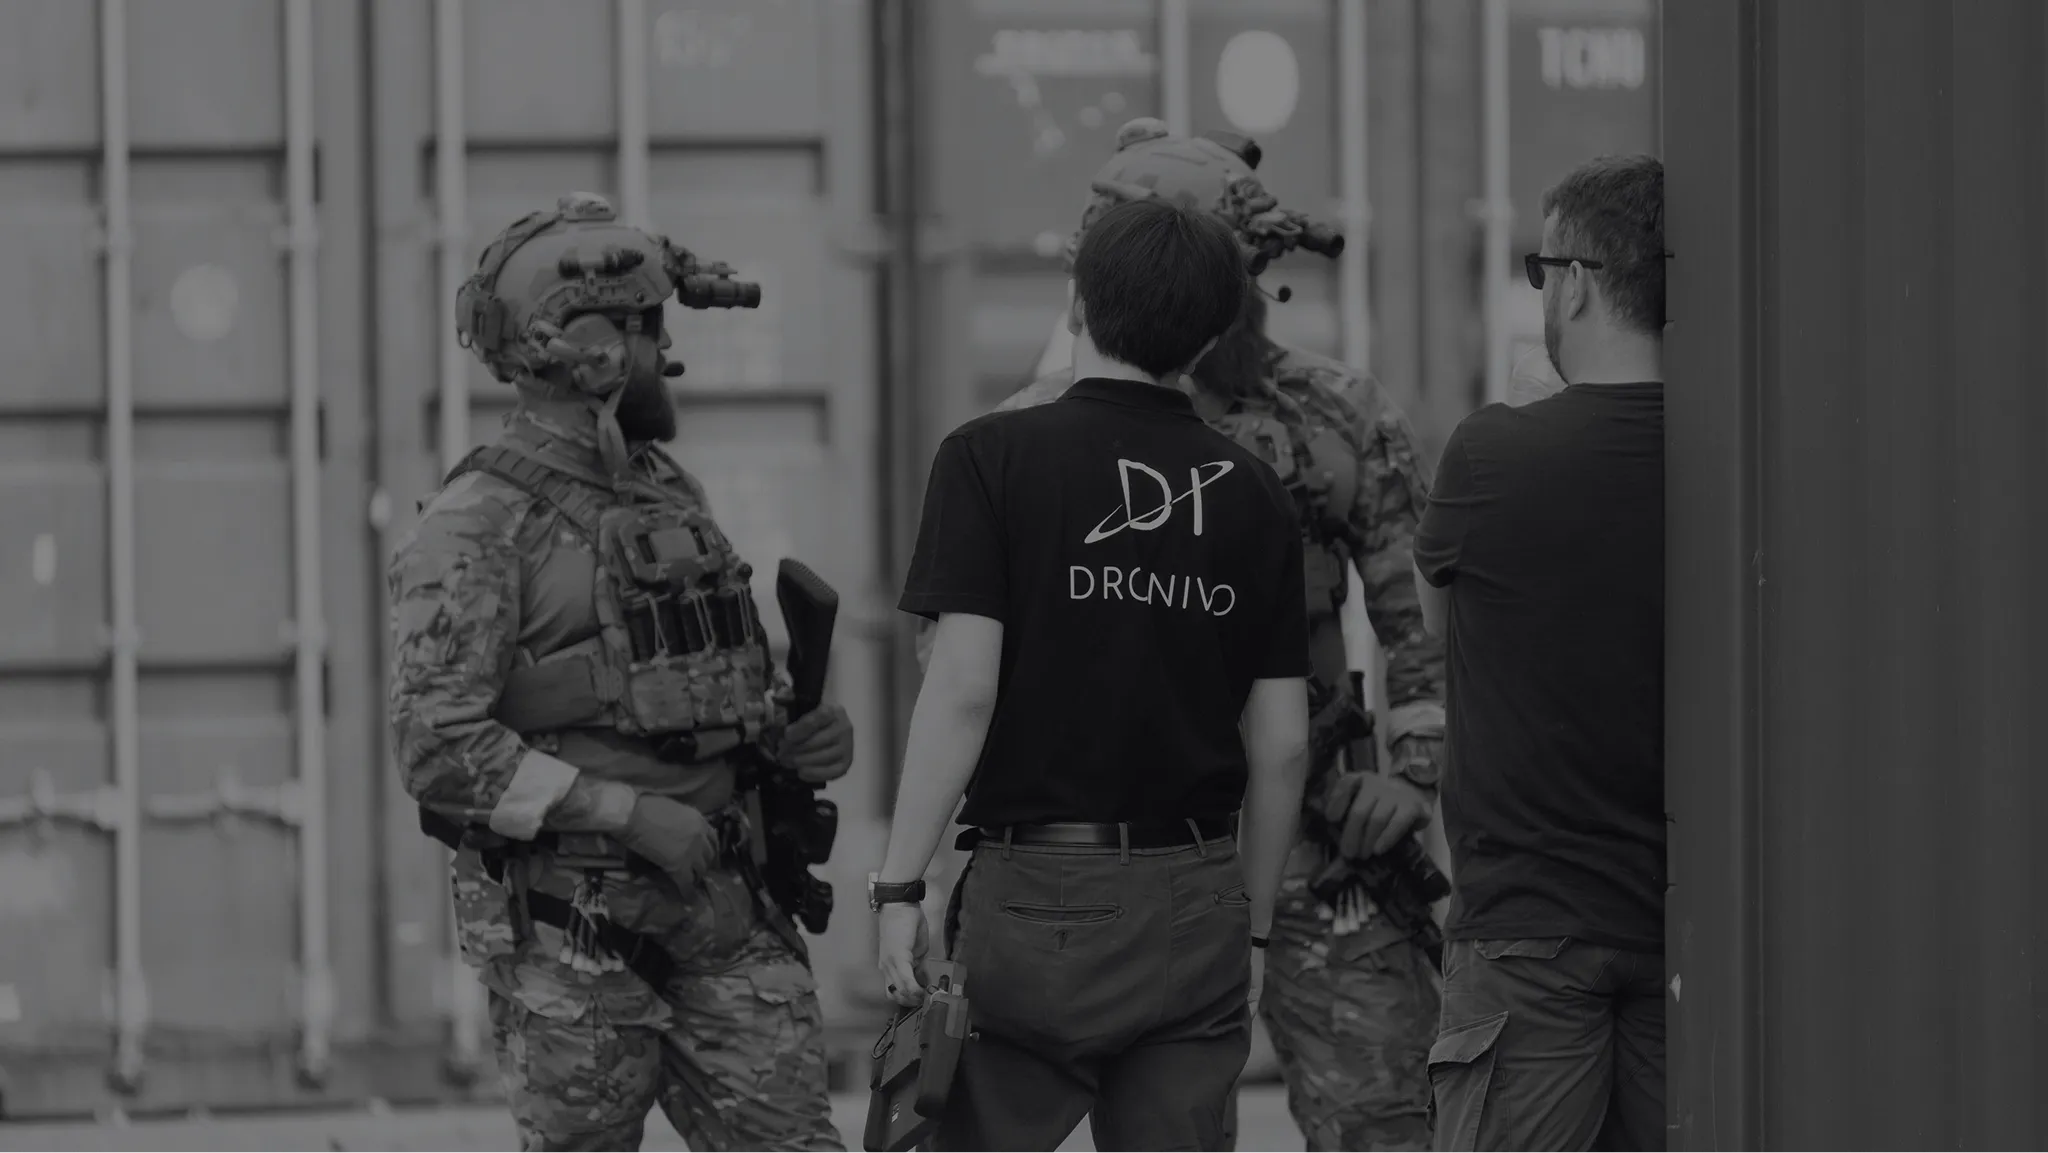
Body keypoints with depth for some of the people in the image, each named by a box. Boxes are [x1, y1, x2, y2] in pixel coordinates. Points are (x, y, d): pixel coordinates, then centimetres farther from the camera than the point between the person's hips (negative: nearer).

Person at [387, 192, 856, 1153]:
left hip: (722, 910, 6)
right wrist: (631, 812, -19)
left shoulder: (672, 494, 16)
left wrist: (800, 738, 5)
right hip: (572, 925, -6)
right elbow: (439, 747, -16)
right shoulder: (477, 522, -8)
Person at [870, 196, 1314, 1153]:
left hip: (1035, 892, -4)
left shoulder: (994, 458, -5)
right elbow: (1282, 743, 7)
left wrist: (900, 886, -7)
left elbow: (963, 692, -12)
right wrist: (1252, 925, 17)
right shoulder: (1249, 494, 7)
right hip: (1195, 903, 4)